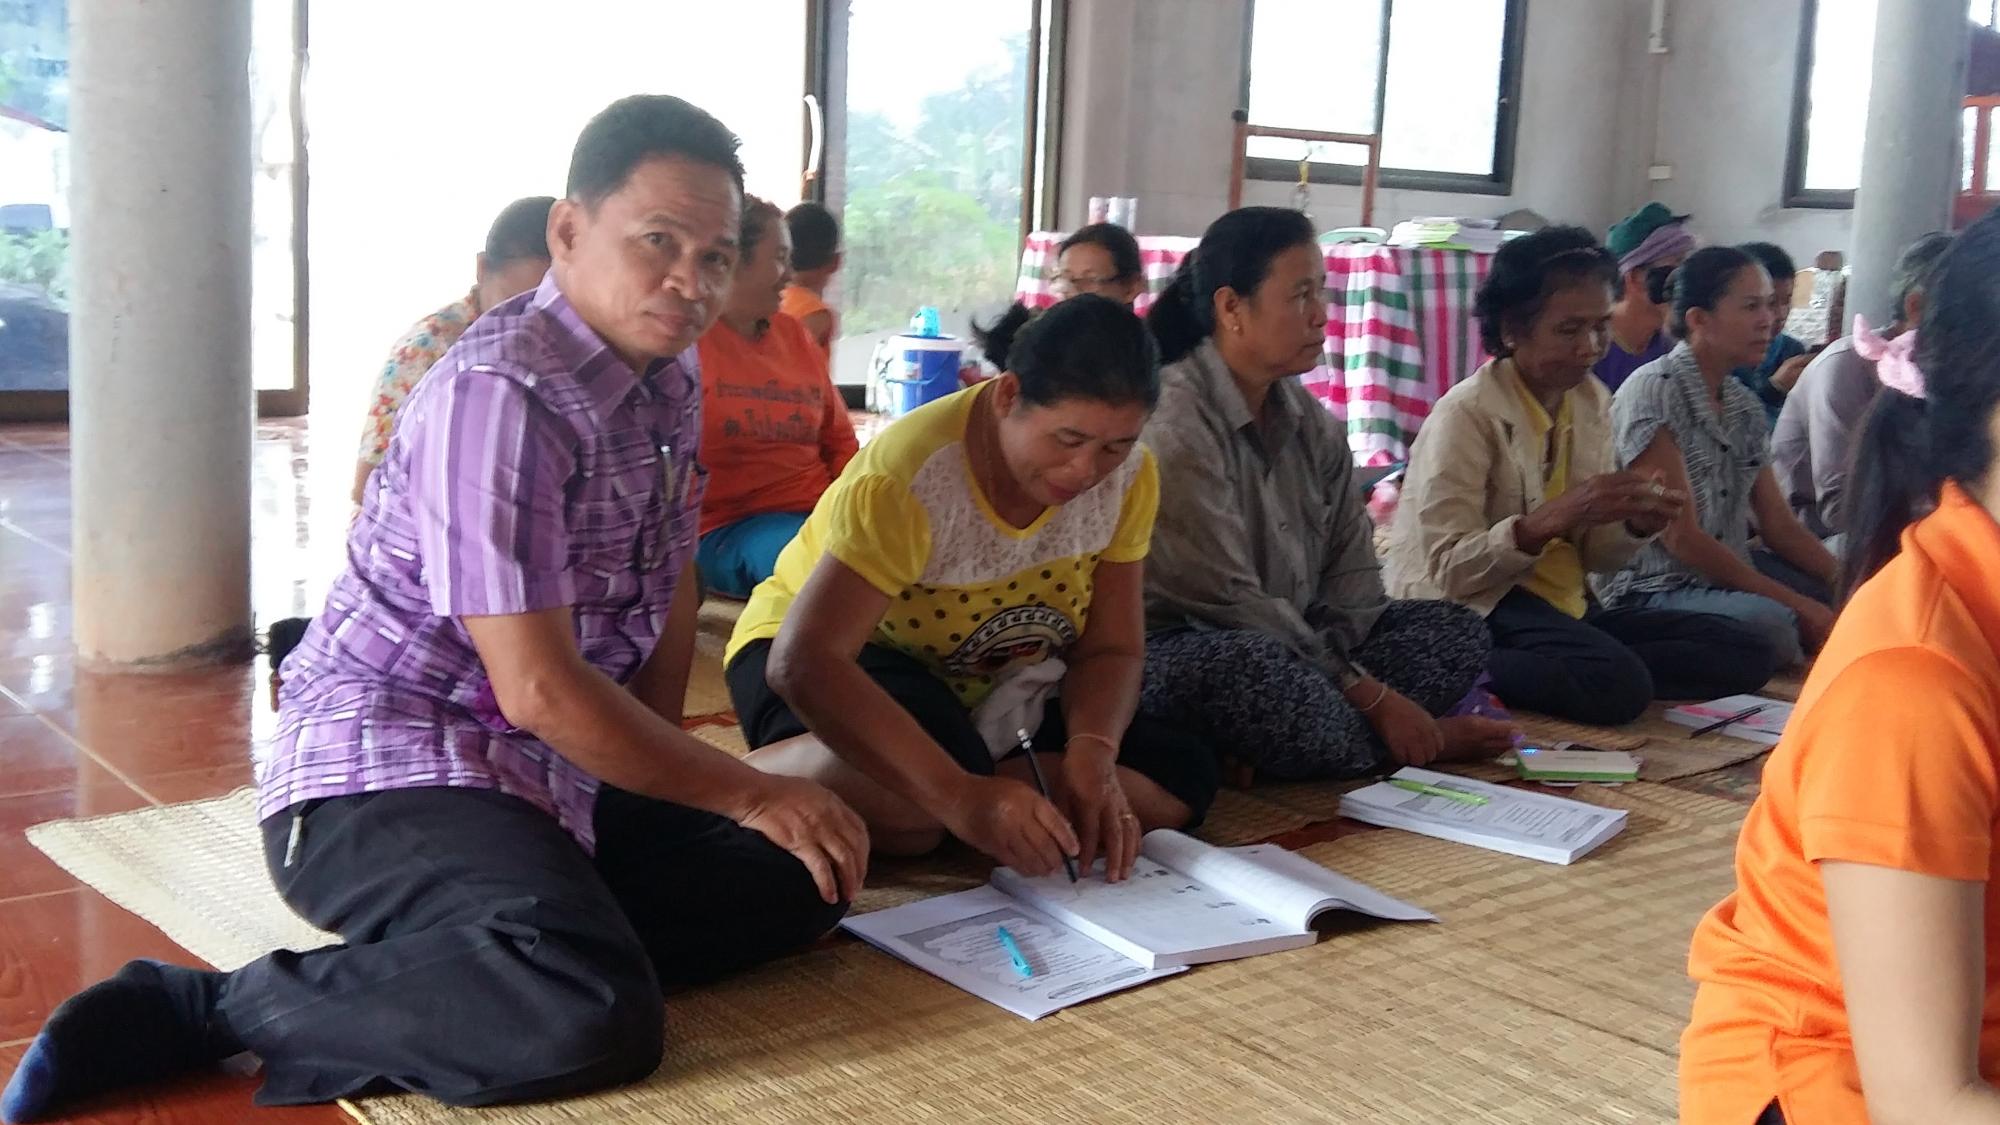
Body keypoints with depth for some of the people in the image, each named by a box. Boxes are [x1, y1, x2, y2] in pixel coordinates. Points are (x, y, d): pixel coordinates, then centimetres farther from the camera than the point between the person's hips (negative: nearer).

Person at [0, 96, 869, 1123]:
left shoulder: (667, 380, 8)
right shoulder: (500, 394, -20)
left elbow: (666, 586, 16)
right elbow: (538, 690, -22)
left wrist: (661, 767, 6)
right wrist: (746, 793, -12)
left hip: (545, 774, 9)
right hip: (381, 773, -9)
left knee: (797, 883, -3)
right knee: (597, 1017, -32)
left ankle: (414, 962, -6)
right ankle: (219, 1006, -14)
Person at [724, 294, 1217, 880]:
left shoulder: (1128, 476, -14)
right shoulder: (910, 478, -31)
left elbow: (1110, 649, -8)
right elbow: (803, 663, -39)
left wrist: (1091, 753, -31)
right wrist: (960, 796, -49)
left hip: (988, 697, 6)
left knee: (1182, 779, -13)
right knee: (911, 801, -39)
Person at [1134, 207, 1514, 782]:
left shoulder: (1310, 421, 7)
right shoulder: (1176, 425, -19)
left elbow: (1350, 572, 5)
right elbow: (1229, 602, -23)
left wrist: (1354, 680, -15)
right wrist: (1366, 691, -20)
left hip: (1293, 646, 8)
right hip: (1183, 650, -7)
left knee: (1456, 630, 2)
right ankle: (1421, 741, -10)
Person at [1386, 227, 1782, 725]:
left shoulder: (1591, 401, 10)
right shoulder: (1467, 414, -12)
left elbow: (1594, 554, 14)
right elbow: (1449, 569, -18)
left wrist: (1637, 524, -9)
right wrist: (1556, 517, -28)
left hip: (1567, 607, 9)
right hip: (1473, 612, -9)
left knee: (1747, 652, -4)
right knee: (1618, 683, -34)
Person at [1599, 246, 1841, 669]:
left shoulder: (1746, 406, 11)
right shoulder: (1653, 392, -14)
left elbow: (1779, 526, 11)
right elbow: (1681, 538, -18)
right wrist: (1797, 604, -19)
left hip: (1728, 574, 9)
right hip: (1650, 590, -9)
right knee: (1772, 622, -33)